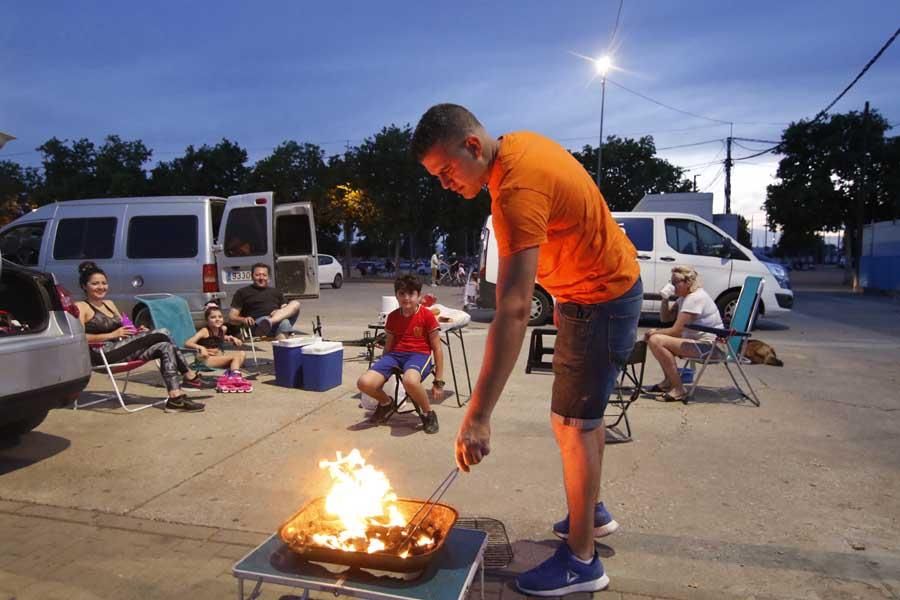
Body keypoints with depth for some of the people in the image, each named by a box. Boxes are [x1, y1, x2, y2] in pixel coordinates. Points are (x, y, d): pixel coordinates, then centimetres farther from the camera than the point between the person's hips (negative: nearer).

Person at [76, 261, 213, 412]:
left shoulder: (109, 304, 25)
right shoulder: (81, 307, 0)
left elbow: (123, 330, 26)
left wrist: (137, 332, 3)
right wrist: (112, 335, -19)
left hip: (120, 348, 8)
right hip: (102, 354, -8)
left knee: (165, 346, -18)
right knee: (161, 334, -19)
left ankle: (176, 397, -23)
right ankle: (190, 376, -17)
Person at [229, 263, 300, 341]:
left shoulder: (276, 292, 31)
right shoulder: (242, 293, 19)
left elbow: (285, 310, 21)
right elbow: (231, 317, 12)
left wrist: (281, 313, -5)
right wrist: (244, 320, -12)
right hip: (256, 326, -4)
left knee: (295, 304, -26)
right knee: (284, 322, -37)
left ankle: (268, 322, -47)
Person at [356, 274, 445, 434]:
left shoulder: (427, 315, -2)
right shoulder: (392, 316, 11)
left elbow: (437, 348, 1)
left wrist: (438, 382, -2)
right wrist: (382, 370, 27)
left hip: (419, 355, -5)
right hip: (395, 354, 5)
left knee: (410, 381, -43)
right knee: (364, 383, -23)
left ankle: (428, 414, -11)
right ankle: (385, 403, 14)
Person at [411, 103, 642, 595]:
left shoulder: (518, 190, -32)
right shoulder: (518, 142, -2)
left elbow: (513, 311, -39)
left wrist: (478, 416, -39)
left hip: (600, 300, -10)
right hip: (603, 288, 10)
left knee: (573, 425, -4)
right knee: (582, 415, 20)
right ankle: (592, 512, 38)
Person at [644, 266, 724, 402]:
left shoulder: (695, 298, -19)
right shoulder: (684, 296, 12)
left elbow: (676, 330, -22)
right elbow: (665, 318, 14)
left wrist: (655, 332, -7)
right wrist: (665, 299, -1)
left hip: (707, 345, -11)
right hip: (696, 340, 11)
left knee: (656, 341, -24)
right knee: (654, 338, 15)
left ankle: (678, 389, -17)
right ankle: (669, 381, 19)